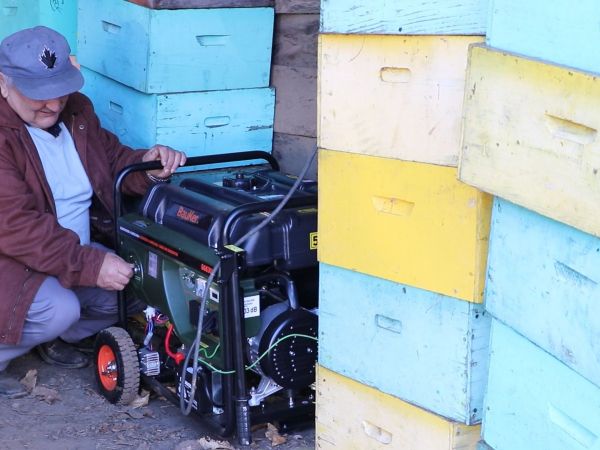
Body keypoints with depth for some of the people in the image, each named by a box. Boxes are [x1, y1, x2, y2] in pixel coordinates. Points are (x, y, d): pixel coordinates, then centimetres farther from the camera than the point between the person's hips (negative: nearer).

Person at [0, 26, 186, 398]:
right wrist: (90, 265, -35)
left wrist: (146, 166, -13)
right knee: (58, 309, -32)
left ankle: (57, 339, 17)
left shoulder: (76, 109, 2)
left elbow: (112, 160, 12)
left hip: (77, 251, 8)